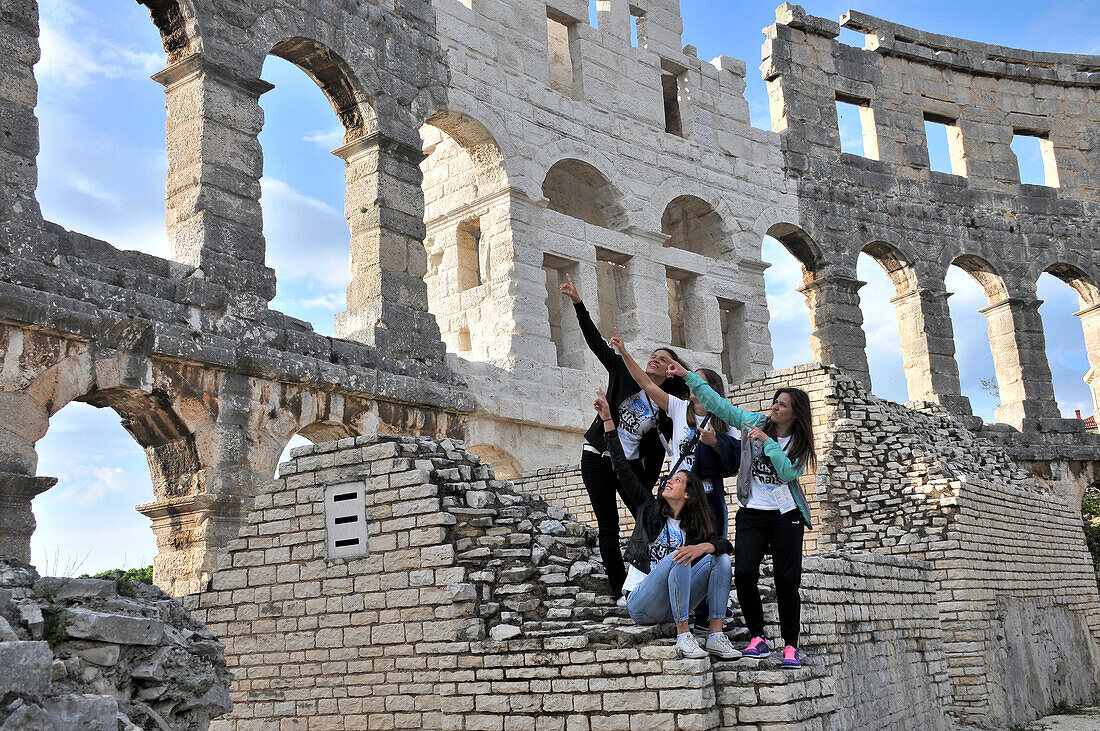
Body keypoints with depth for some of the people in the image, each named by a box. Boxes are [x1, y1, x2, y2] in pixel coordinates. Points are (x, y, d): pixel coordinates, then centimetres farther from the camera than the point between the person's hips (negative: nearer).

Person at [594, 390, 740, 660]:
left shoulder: (694, 528, 11)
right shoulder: (650, 508, 8)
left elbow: (725, 543, -6)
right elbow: (623, 468, 1)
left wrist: (701, 547, -27)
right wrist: (607, 420, -2)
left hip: (671, 607, 3)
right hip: (641, 604, -3)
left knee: (720, 558, -14)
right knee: (678, 557, -29)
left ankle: (716, 637, -21)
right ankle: (683, 637, -28)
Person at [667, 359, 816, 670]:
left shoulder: (800, 444, 4)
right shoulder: (756, 421, 6)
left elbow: (788, 472, -13)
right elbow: (719, 404, 6)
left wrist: (767, 441, -15)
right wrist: (687, 376, 2)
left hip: (786, 515, -1)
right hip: (752, 512, 1)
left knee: (787, 580, -3)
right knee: (744, 573, -14)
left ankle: (791, 646, 7)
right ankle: (757, 638, -1)